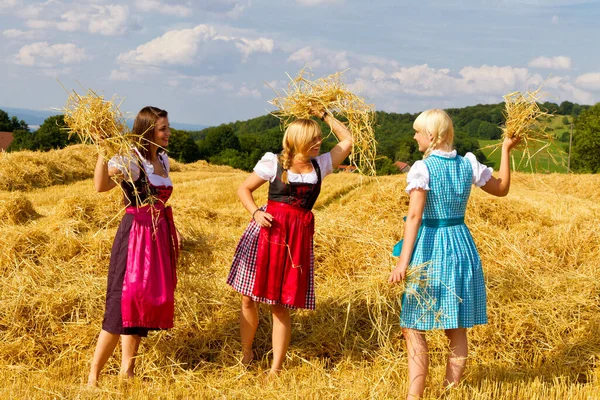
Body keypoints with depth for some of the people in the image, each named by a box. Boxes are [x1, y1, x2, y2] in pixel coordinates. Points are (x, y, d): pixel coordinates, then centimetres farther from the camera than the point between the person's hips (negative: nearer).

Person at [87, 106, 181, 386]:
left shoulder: (162, 159, 12)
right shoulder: (130, 160, -14)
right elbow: (101, 185, -32)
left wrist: (173, 229, 15)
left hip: (159, 236, 8)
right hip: (136, 234, -8)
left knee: (145, 301, 10)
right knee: (125, 301, -10)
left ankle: (127, 371, 17)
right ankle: (93, 376, -3)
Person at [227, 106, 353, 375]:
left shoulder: (320, 165, 8)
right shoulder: (274, 163, 0)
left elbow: (347, 141, 16)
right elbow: (243, 189, 6)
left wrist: (324, 115, 13)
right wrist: (255, 213, -10)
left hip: (299, 235, 2)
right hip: (267, 229, -1)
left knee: (281, 305, 1)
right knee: (248, 298, 3)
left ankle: (276, 368, 7)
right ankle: (246, 353, 23)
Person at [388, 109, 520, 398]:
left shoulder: (422, 168, -13)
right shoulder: (468, 164, 2)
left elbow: (414, 216, -21)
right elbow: (502, 189, 17)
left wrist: (403, 261, -26)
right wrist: (506, 151, 24)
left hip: (430, 248, -6)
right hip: (461, 247, 6)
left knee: (413, 327, 2)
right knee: (456, 329, 12)